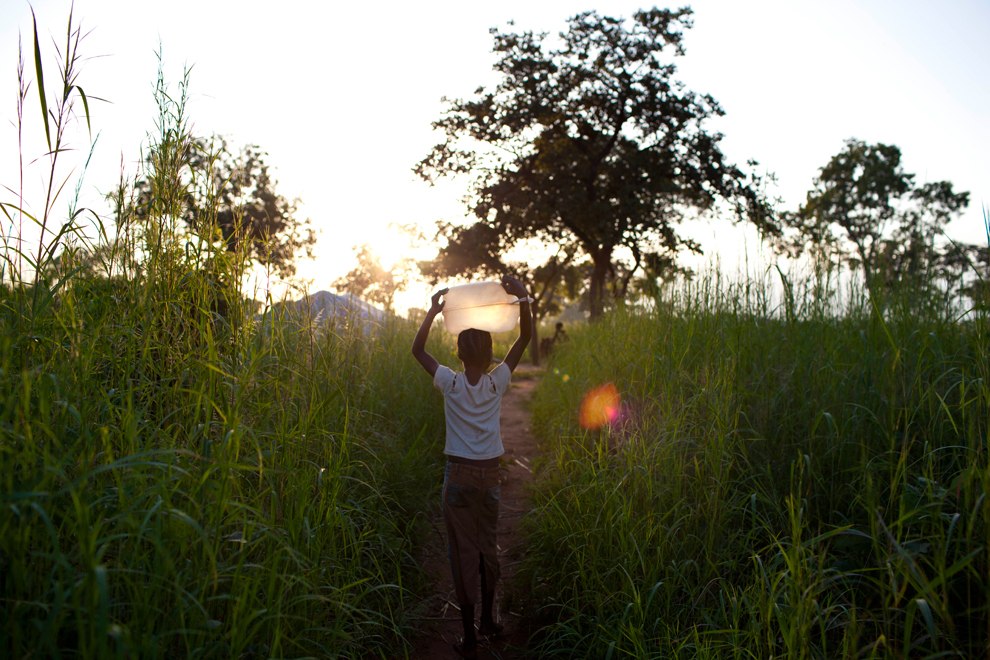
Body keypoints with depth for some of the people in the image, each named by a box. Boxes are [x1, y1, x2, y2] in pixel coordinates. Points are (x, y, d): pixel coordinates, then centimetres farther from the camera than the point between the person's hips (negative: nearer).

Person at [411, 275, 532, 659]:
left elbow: (417, 350, 3)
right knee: (487, 547, 19)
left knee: (464, 553, 3)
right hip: (490, 474, 2)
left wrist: (433, 311, 0)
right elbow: (525, 339, 1)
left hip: (459, 475, -2)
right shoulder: (498, 383, -7)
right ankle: (488, 620, 33)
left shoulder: (450, 383, -10)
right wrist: (522, 299, -7)